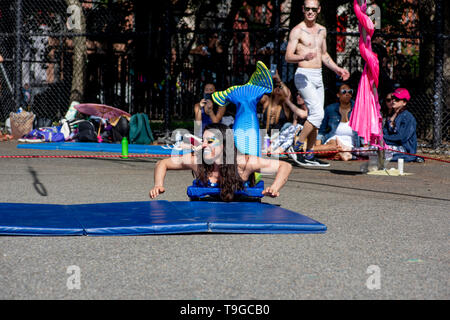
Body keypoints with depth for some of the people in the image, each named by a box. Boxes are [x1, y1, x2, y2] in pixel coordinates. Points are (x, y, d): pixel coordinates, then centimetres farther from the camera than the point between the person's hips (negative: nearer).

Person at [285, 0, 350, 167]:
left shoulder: (322, 30, 15)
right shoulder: (297, 30, -7)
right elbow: (288, 57, -14)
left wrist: (337, 69, 17)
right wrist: (303, 57, -32)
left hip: (318, 77, 7)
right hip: (304, 75, -7)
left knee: (316, 117, 7)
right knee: (317, 113, -20)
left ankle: (309, 155, 14)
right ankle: (298, 146, -8)